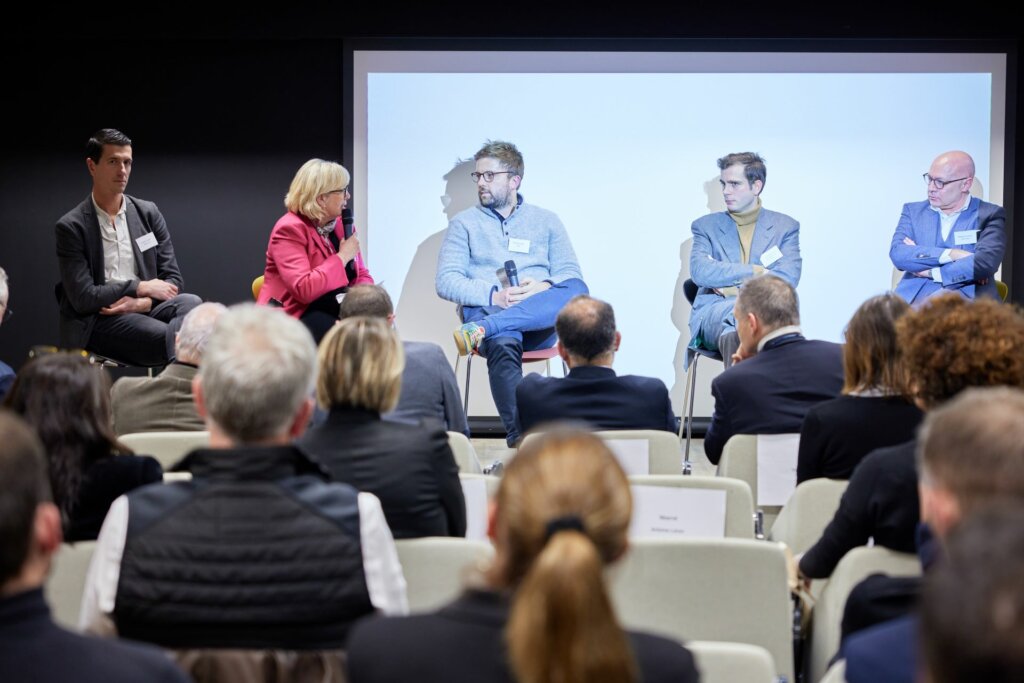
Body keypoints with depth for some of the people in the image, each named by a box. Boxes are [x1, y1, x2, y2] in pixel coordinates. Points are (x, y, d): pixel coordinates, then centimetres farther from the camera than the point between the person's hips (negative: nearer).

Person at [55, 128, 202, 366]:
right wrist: (140, 288, -9)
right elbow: (82, 298, -7)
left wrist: (142, 302, -10)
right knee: (169, 338, -35)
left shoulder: (148, 213, 12)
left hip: (145, 310, 5)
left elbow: (173, 280, 11)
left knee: (190, 303, -31)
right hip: (100, 320, -5)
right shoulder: (71, 227, 0)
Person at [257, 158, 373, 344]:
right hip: (296, 316, -7)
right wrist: (343, 257, -16)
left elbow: (362, 275, 15)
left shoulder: (341, 225, 10)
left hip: (334, 310, 7)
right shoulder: (290, 229, -14)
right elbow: (304, 289, -25)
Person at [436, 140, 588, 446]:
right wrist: (493, 296, -12)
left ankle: (483, 328, -42)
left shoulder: (546, 221, 21)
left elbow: (571, 274, 11)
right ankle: (520, 437, -50)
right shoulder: (465, 223, 17)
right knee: (502, 344, -38)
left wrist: (543, 288, -12)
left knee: (577, 292, -32)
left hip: (540, 319, 2)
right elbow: (445, 281, 5)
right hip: (487, 309, -2)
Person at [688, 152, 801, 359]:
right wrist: (753, 271, -5)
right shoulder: (706, 226, 18)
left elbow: (788, 278, 0)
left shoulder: (785, 226, 16)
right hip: (714, 311, 1)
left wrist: (731, 289, -6)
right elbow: (699, 272, -1)